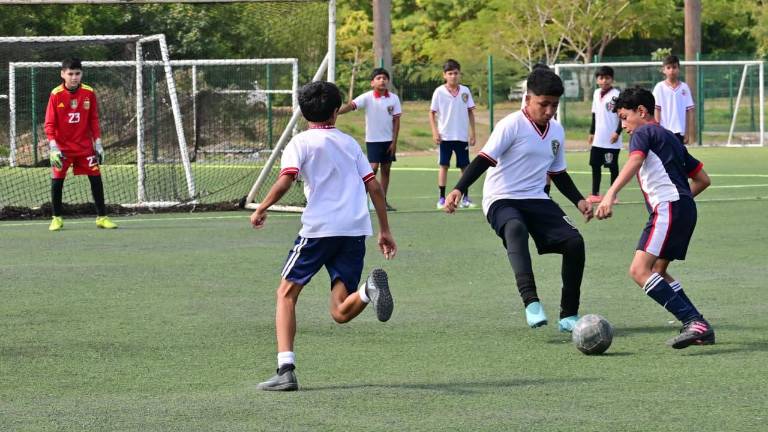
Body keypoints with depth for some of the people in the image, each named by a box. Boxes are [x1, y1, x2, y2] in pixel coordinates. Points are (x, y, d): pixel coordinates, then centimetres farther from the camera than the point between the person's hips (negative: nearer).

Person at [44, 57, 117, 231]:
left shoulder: (89, 93, -4)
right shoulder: (56, 94, -11)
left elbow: (94, 120, 5)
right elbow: (49, 123, -9)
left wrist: (98, 143, 2)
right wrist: (53, 146, -19)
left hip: (85, 145, 2)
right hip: (62, 146, -2)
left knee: (96, 178, -2)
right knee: (57, 180, -5)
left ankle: (102, 217, 8)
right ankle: (57, 218, 11)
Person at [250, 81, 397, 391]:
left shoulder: (301, 142, 5)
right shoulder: (349, 142, 20)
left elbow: (285, 180, -12)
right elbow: (374, 186, 15)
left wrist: (261, 209, 2)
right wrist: (384, 230, 19)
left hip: (319, 228, -4)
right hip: (356, 229, 4)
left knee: (286, 293, 10)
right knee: (341, 313, 4)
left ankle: (286, 370, -4)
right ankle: (368, 290, -31)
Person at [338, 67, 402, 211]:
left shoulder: (393, 98, -1)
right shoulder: (367, 97, -9)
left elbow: (396, 121, 1)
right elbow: (351, 105, -23)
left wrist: (394, 142, -4)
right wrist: (335, 112, -40)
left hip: (388, 140, 3)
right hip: (373, 140, -3)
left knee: (386, 169, 7)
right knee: (373, 168, -12)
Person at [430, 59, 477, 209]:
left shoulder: (465, 91, 2)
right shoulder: (439, 92, -4)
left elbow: (470, 112, 7)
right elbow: (432, 112, 0)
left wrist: (472, 133, 3)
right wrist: (435, 132, -9)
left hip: (462, 135, 2)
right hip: (445, 136, -2)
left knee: (465, 166, 4)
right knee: (443, 166, -1)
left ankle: (465, 197, 12)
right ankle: (442, 198, 3)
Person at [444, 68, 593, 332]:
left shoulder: (556, 132, 11)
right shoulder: (512, 125, -11)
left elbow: (558, 174, 24)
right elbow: (484, 159, -16)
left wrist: (579, 201, 14)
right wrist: (459, 189, -28)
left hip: (537, 200, 7)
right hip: (502, 200, -7)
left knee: (574, 241, -11)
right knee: (516, 230, -39)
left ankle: (569, 315, 1)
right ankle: (531, 303, -49)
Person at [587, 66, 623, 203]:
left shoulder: (616, 94, -12)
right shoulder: (596, 94, 9)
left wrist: (617, 132, -17)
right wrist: (592, 132, 18)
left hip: (612, 140, -7)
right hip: (598, 140, 7)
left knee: (613, 166, 1)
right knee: (595, 165, 10)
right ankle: (595, 194, 20)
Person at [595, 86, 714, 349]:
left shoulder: (643, 133, 1)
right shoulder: (670, 138, 28)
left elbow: (634, 162, -22)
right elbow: (703, 179, 28)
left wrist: (610, 195, -33)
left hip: (668, 208, -10)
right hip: (686, 208, 10)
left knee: (639, 271, -17)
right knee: (656, 271, 21)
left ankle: (694, 322, -26)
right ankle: (698, 326, 16)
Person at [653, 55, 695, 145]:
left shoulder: (684, 88, 4)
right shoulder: (660, 88, -1)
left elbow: (689, 111, 6)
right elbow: (656, 110, -2)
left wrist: (687, 133, 3)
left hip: (679, 131, 2)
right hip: (664, 131, -2)